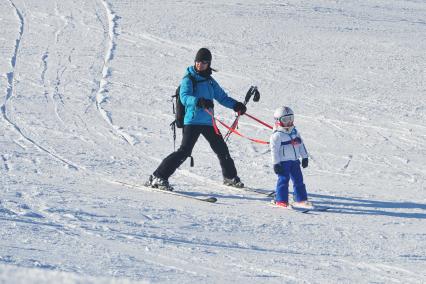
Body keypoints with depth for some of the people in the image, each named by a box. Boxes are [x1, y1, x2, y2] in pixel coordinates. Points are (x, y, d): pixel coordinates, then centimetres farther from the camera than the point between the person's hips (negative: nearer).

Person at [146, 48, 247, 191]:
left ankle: (230, 177, 35)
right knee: (184, 151, -18)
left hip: (208, 122, 6)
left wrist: (236, 105, 6)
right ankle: (158, 177, -17)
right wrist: (199, 101, -39)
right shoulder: (188, 79, -5)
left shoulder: (210, 81, 15)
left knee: (222, 150, 13)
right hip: (192, 121, -6)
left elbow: (222, 97, 22)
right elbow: (184, 97, -21)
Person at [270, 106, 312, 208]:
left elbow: (301, 144, 17)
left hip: (295, 160, 7)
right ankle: (281, 200, -2)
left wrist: (304, 157, 15)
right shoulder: (277, 135, -11)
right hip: (283, 161, -7)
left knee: (298, 180, 9)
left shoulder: (294, 132, 11)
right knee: (283, 180, -7)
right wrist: (276, 163, -17)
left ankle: (301, 199, 17)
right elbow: (274, 149, -13)